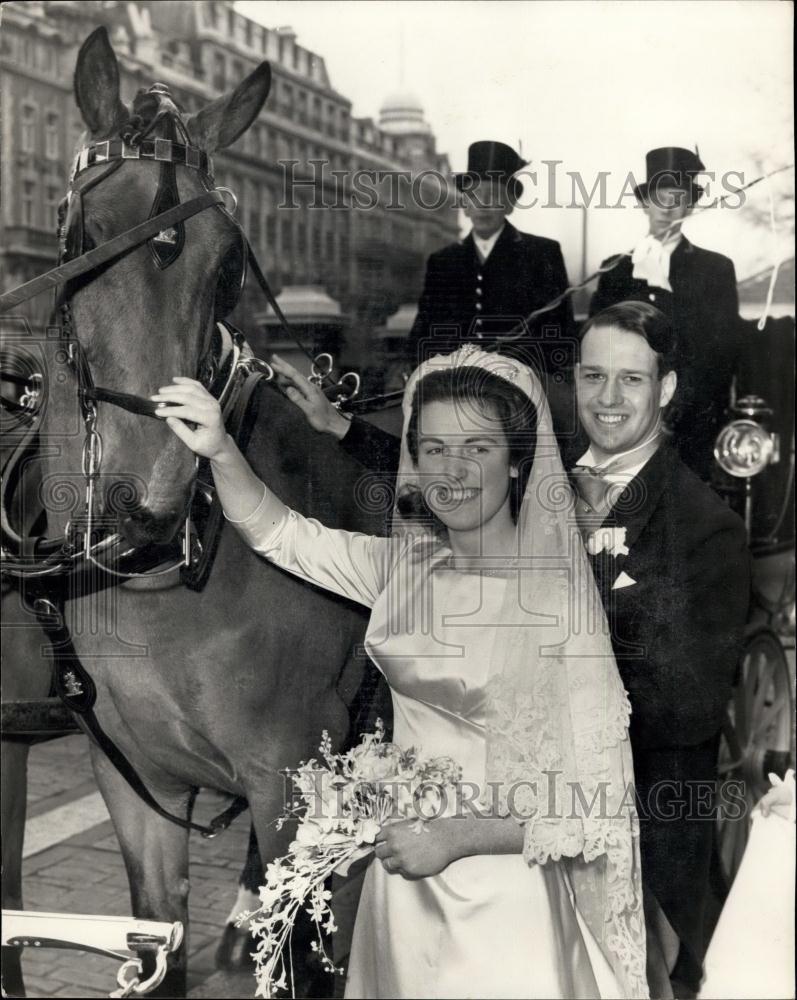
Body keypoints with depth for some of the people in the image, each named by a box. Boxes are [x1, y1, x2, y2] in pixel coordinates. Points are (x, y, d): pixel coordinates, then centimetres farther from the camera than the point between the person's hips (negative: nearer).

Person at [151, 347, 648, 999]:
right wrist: (220, 451, -18)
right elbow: (276, 531, -1)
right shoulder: (404, 566, -1)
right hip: (403, 881, 5)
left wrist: (458, 837, -20)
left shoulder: (559, 592, -17)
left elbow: (597, 799, -16)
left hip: (506, 899, -5)